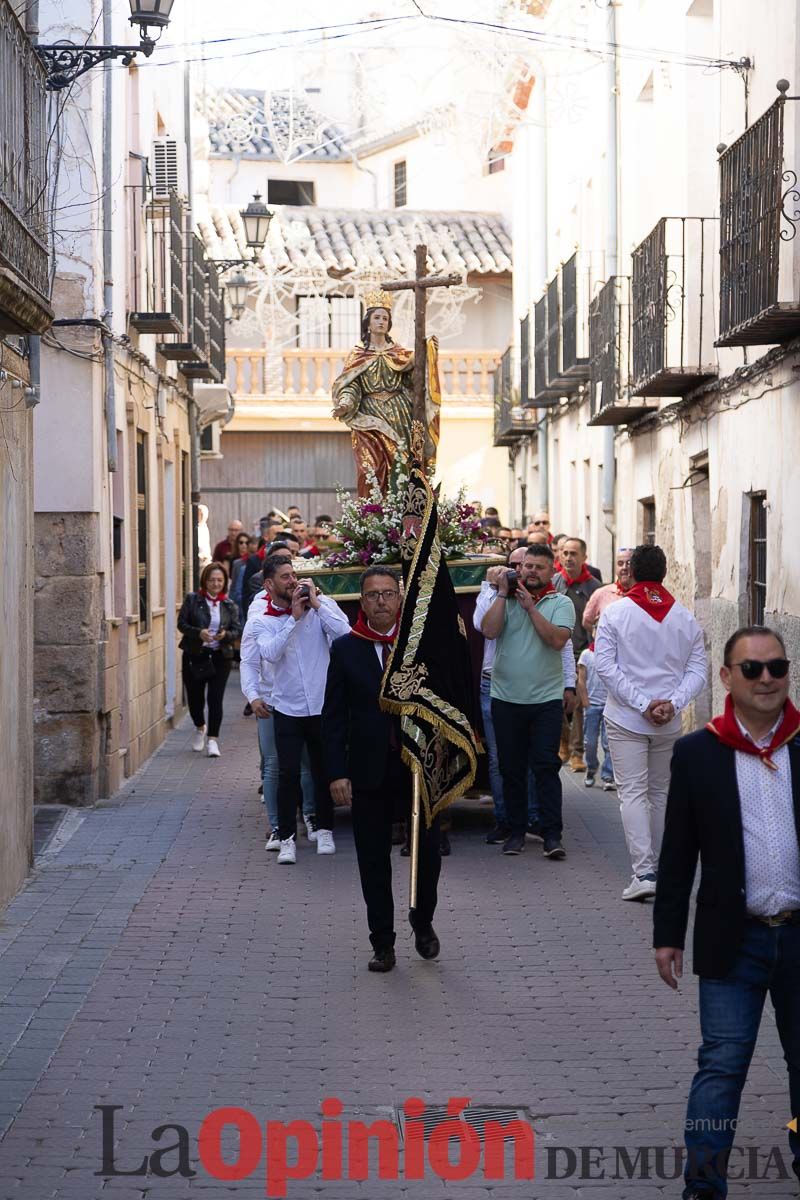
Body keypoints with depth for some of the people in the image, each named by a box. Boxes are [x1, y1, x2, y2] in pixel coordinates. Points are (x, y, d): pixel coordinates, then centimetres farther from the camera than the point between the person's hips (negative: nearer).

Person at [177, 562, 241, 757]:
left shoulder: (229, 605, 5)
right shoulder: (192, 600, 0)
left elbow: (237, 630, 4)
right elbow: (181, 623, -2)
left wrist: (226, 635, -18)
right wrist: (198, 633, -18)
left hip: (220, 656, 0)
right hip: (195, 655, 0)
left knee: (215, 698, -7)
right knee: (195, 696, 6)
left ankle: (212, 739, -1)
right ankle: (200, 728, 37)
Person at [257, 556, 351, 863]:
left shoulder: (322, 605, -2)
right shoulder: (265, 620, 0)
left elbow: (345, 635, -16)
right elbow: (270, 653, -17)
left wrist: (316, 604, -15)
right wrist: (294, 617, -18)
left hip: (322, 706, 0)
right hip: (288, 708, 0)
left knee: (323, 771, 11)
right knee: (288, 774, -4)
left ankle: (324, 830, 27)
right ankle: (287, 837, 4)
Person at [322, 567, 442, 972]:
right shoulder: (345, 649, 1)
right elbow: (333, 716, 1)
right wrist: (337, 772, -6)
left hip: (418, 766, 0)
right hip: (368, 771, 0)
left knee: (428, 854, 3)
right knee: (373, 862, 6)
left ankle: (423, 924, 30)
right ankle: (382, 945, 17)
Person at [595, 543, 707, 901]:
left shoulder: (615, 613, -6)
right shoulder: (686, 618, 5)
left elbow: (605, 665, -12)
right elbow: (697, 670, -1)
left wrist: (642, 704, -12)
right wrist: (672, 703, -10)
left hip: (625, 721, -3)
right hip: (670, 724, 4)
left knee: (633, 793, -3)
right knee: (661, 793, 16)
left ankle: (643, 872, -14)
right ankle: (659, 868, 26)